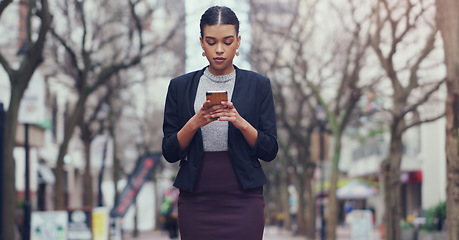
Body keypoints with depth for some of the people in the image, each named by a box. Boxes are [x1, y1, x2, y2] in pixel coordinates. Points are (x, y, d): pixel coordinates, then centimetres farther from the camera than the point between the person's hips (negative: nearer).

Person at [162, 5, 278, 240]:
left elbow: (270, 150, 1)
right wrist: (195, 122, -14)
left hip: (243, 201, -1)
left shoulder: (258, 85, 4)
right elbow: (170, 152, 3)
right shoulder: (180, 87, 6)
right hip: (195, 201, 1)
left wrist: (241, 123, -16)